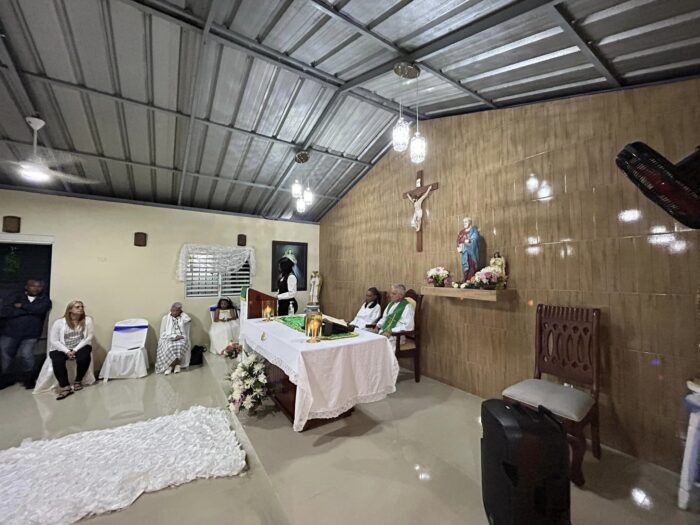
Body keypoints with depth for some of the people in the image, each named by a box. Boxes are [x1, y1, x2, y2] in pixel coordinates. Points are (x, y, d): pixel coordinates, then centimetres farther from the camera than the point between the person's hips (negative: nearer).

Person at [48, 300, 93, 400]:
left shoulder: (87, 320, -1)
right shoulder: (59, 322, -2)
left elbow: (89, 337, -4)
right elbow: (53, 341, -5)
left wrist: (75, 350, -15)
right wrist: (67, 351, -18)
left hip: (80, 347, 0)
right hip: (61, 349, 0)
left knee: (84, 357, -30)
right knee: (57, 361, -30)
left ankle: (78, 381, -6)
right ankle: (65, 387, -23)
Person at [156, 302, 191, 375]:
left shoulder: (183, 316, 11)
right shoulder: (166, 317, 9)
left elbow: (189, 320, -13)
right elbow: (163, 332, 3)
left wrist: (182, 313, 2)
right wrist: (174, 336, -12)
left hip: (181, 338, 0)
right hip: (168, 338, 0)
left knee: (180, 345, -33)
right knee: (169, 347, -32)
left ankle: (171, 366, -19)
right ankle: (176, 365, -20)